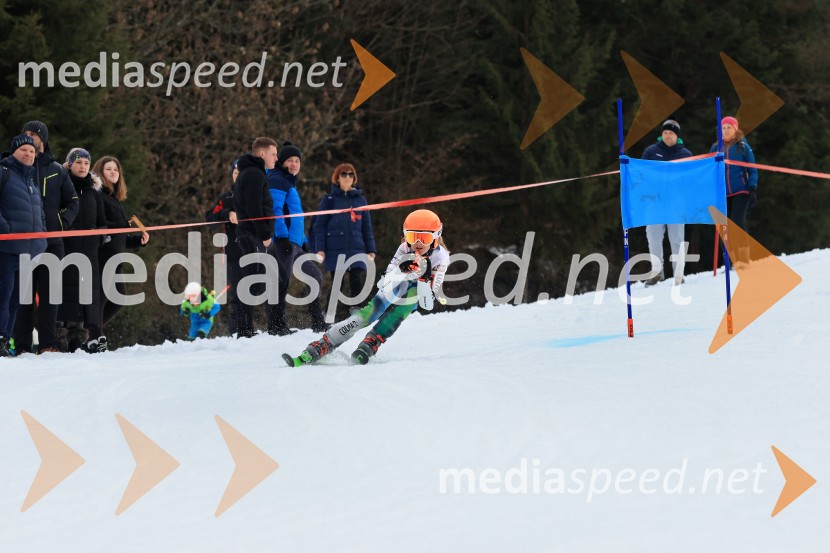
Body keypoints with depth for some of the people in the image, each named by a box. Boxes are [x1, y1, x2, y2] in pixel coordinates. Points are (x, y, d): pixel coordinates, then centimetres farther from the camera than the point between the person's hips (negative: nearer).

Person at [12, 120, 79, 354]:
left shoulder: (57, 170, 13)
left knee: (49, 293, 0)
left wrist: (61, 222, 2)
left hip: (51, 241, 1)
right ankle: (21, 345, -3)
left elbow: (72, 203, 17)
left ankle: (48, 343, 2)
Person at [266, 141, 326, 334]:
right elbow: (275, 210, -17)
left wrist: (303, 241, 25)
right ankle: (276, 325, -13)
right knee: (283, 281, -13)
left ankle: (318, 324, 18)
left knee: (314, 275, 14)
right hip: (284, 240, -11)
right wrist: (282, 236, -24)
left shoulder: (290, 183, 25)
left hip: (295, 244, 11)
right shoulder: (277, 180, -5)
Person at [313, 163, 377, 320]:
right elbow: (319, 226, 4)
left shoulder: (360, 199, 15)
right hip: (335, 250, -2)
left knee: (358, 284, -8)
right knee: (336, 285, -3)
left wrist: (371, 250, 10)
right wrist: (320, 249, -6)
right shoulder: (329, 200, 7)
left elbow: (367, 227, 16)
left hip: (356, 249, 2)